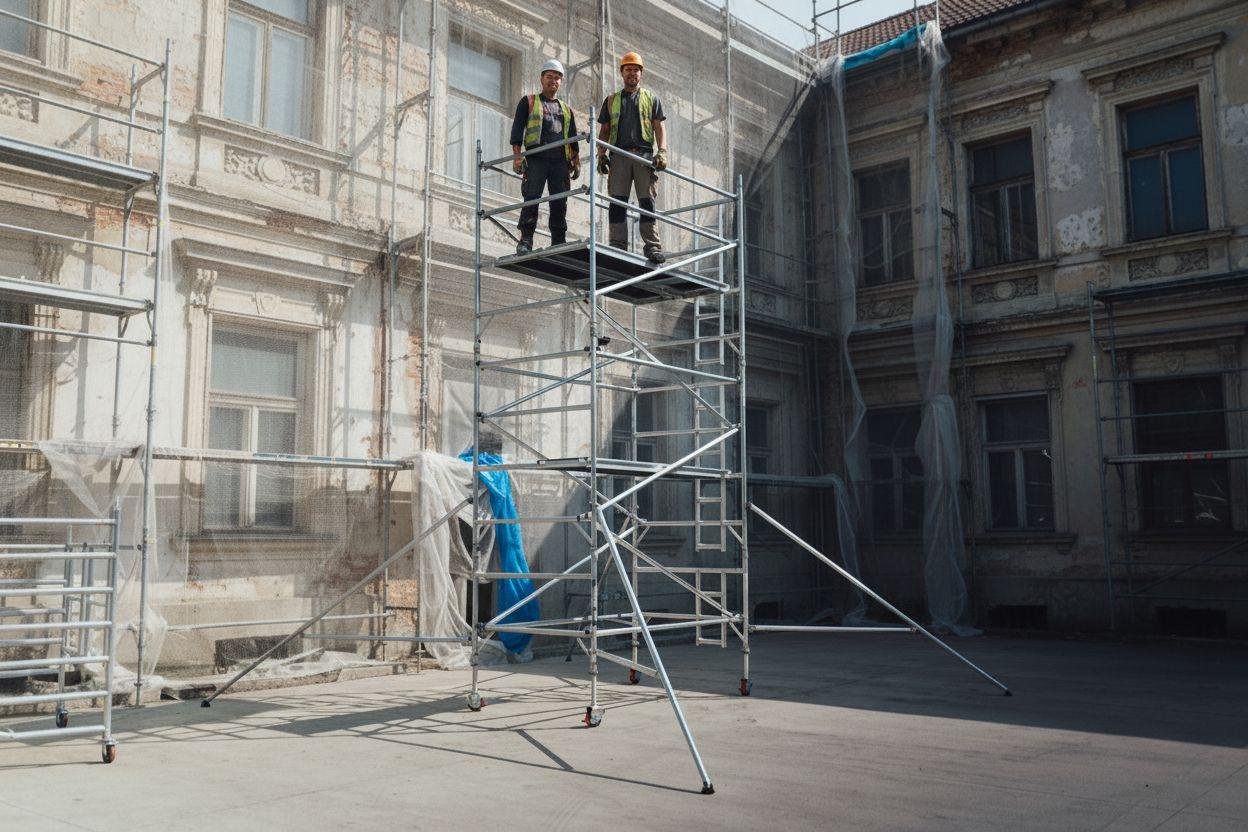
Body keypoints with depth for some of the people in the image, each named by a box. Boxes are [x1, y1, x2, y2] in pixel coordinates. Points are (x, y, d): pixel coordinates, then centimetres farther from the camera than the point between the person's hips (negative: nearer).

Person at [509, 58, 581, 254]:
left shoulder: (566, 110, 25)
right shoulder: (529, 102, 13)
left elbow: (573, 138, 23)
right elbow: (517, 128, 3)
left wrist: (576, 162, 10)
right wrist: (517, 155, -10)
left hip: (560, 161, 3)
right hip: (535, 159, -3)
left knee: (559, 203, -2)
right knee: (531, 199, -12)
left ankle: (559, 243, 1)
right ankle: (525, 241, -12)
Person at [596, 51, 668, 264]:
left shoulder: (651, 98, 18)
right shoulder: (611, 100, 21)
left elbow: (659, 127, 9)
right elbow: (604, 130, 18)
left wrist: (662, 152, -6)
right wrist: (601, 155, 4)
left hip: (644, 154, -1)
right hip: (619, 154, 1)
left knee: (647, 201, -8)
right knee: (617, 201, -8)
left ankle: (653, 246, -10)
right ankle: (618, 245, -7)